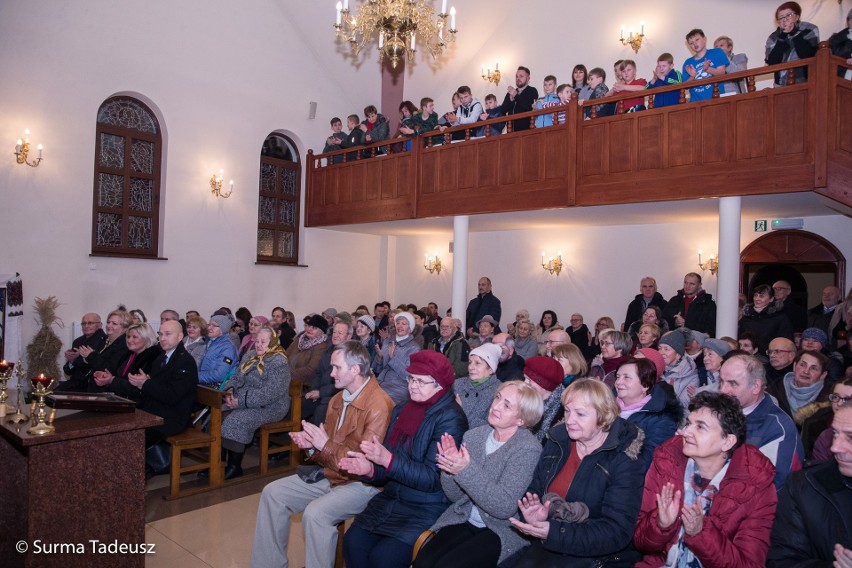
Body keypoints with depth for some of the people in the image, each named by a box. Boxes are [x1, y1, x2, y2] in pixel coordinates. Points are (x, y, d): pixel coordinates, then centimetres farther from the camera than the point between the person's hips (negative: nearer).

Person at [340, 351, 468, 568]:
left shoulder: (450, 418, -14)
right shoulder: (401, 410, 6)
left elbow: (433, 478, -19)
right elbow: (388, 471, 12)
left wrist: (387, 459, -25)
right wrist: (370, 470, -9)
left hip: (427, 508, -6)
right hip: (391, 499, 6)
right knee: (353, 542, -13)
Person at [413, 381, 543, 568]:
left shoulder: (528, 449, -14)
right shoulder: (473, 436, 0)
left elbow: (505, 507, -20)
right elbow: (456, 496, 4)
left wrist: (466, 470, -28)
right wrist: (450, 469, -17)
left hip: (503, 530, -4)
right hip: (464, 520, 4)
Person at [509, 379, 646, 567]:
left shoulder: (625, 461, -13)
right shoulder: (556, 442, 3)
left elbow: (616, 533, -19)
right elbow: (534, 491, 8)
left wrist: (553, 533, -28)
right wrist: (533, 515, -16)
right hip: (546, 545, 5)